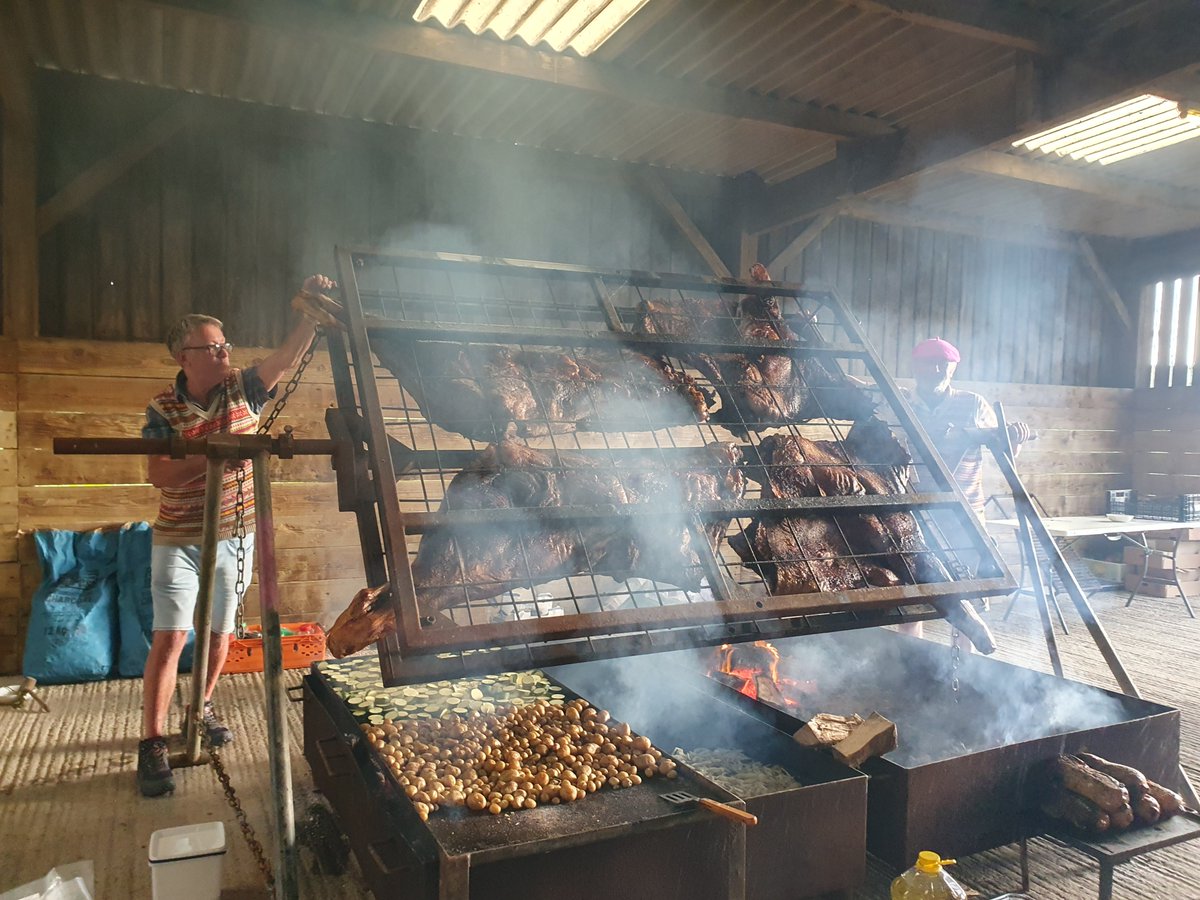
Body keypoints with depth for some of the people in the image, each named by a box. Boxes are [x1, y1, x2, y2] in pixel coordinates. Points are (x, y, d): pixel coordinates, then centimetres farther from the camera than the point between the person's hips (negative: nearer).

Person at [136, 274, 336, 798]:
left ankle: (202, 708, 36)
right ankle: (152, 745, 2)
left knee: (219, 634, 14)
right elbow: (159, 475, -17)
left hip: (234, 537, 3)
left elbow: (288, 356, -15)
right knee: (170, 637, -7)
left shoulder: (243, 390, -2)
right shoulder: (162, 409, -8)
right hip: (179, 540, -3)